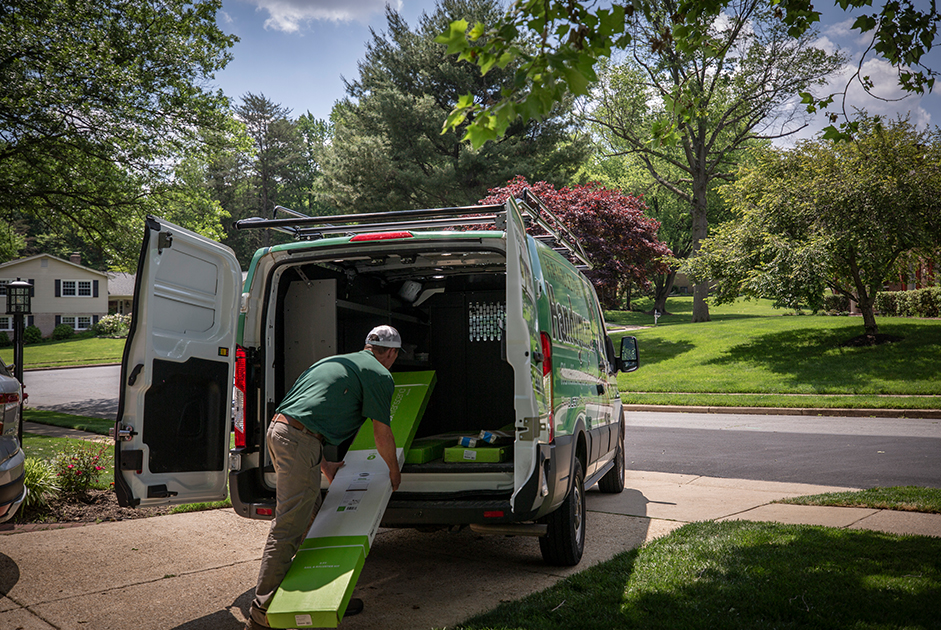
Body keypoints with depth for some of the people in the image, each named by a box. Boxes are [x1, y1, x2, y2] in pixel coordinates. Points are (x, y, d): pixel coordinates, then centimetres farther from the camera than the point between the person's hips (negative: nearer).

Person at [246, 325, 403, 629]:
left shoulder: (334, 361, 27)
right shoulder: (379, 375, 2)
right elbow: (383, 434, 5)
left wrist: (324, 465, 38)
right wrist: (394, 470, 24)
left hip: (278, 430, 9)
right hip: (300, 441, -9)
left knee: (312, 516, 18)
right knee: (288, 529, -5)